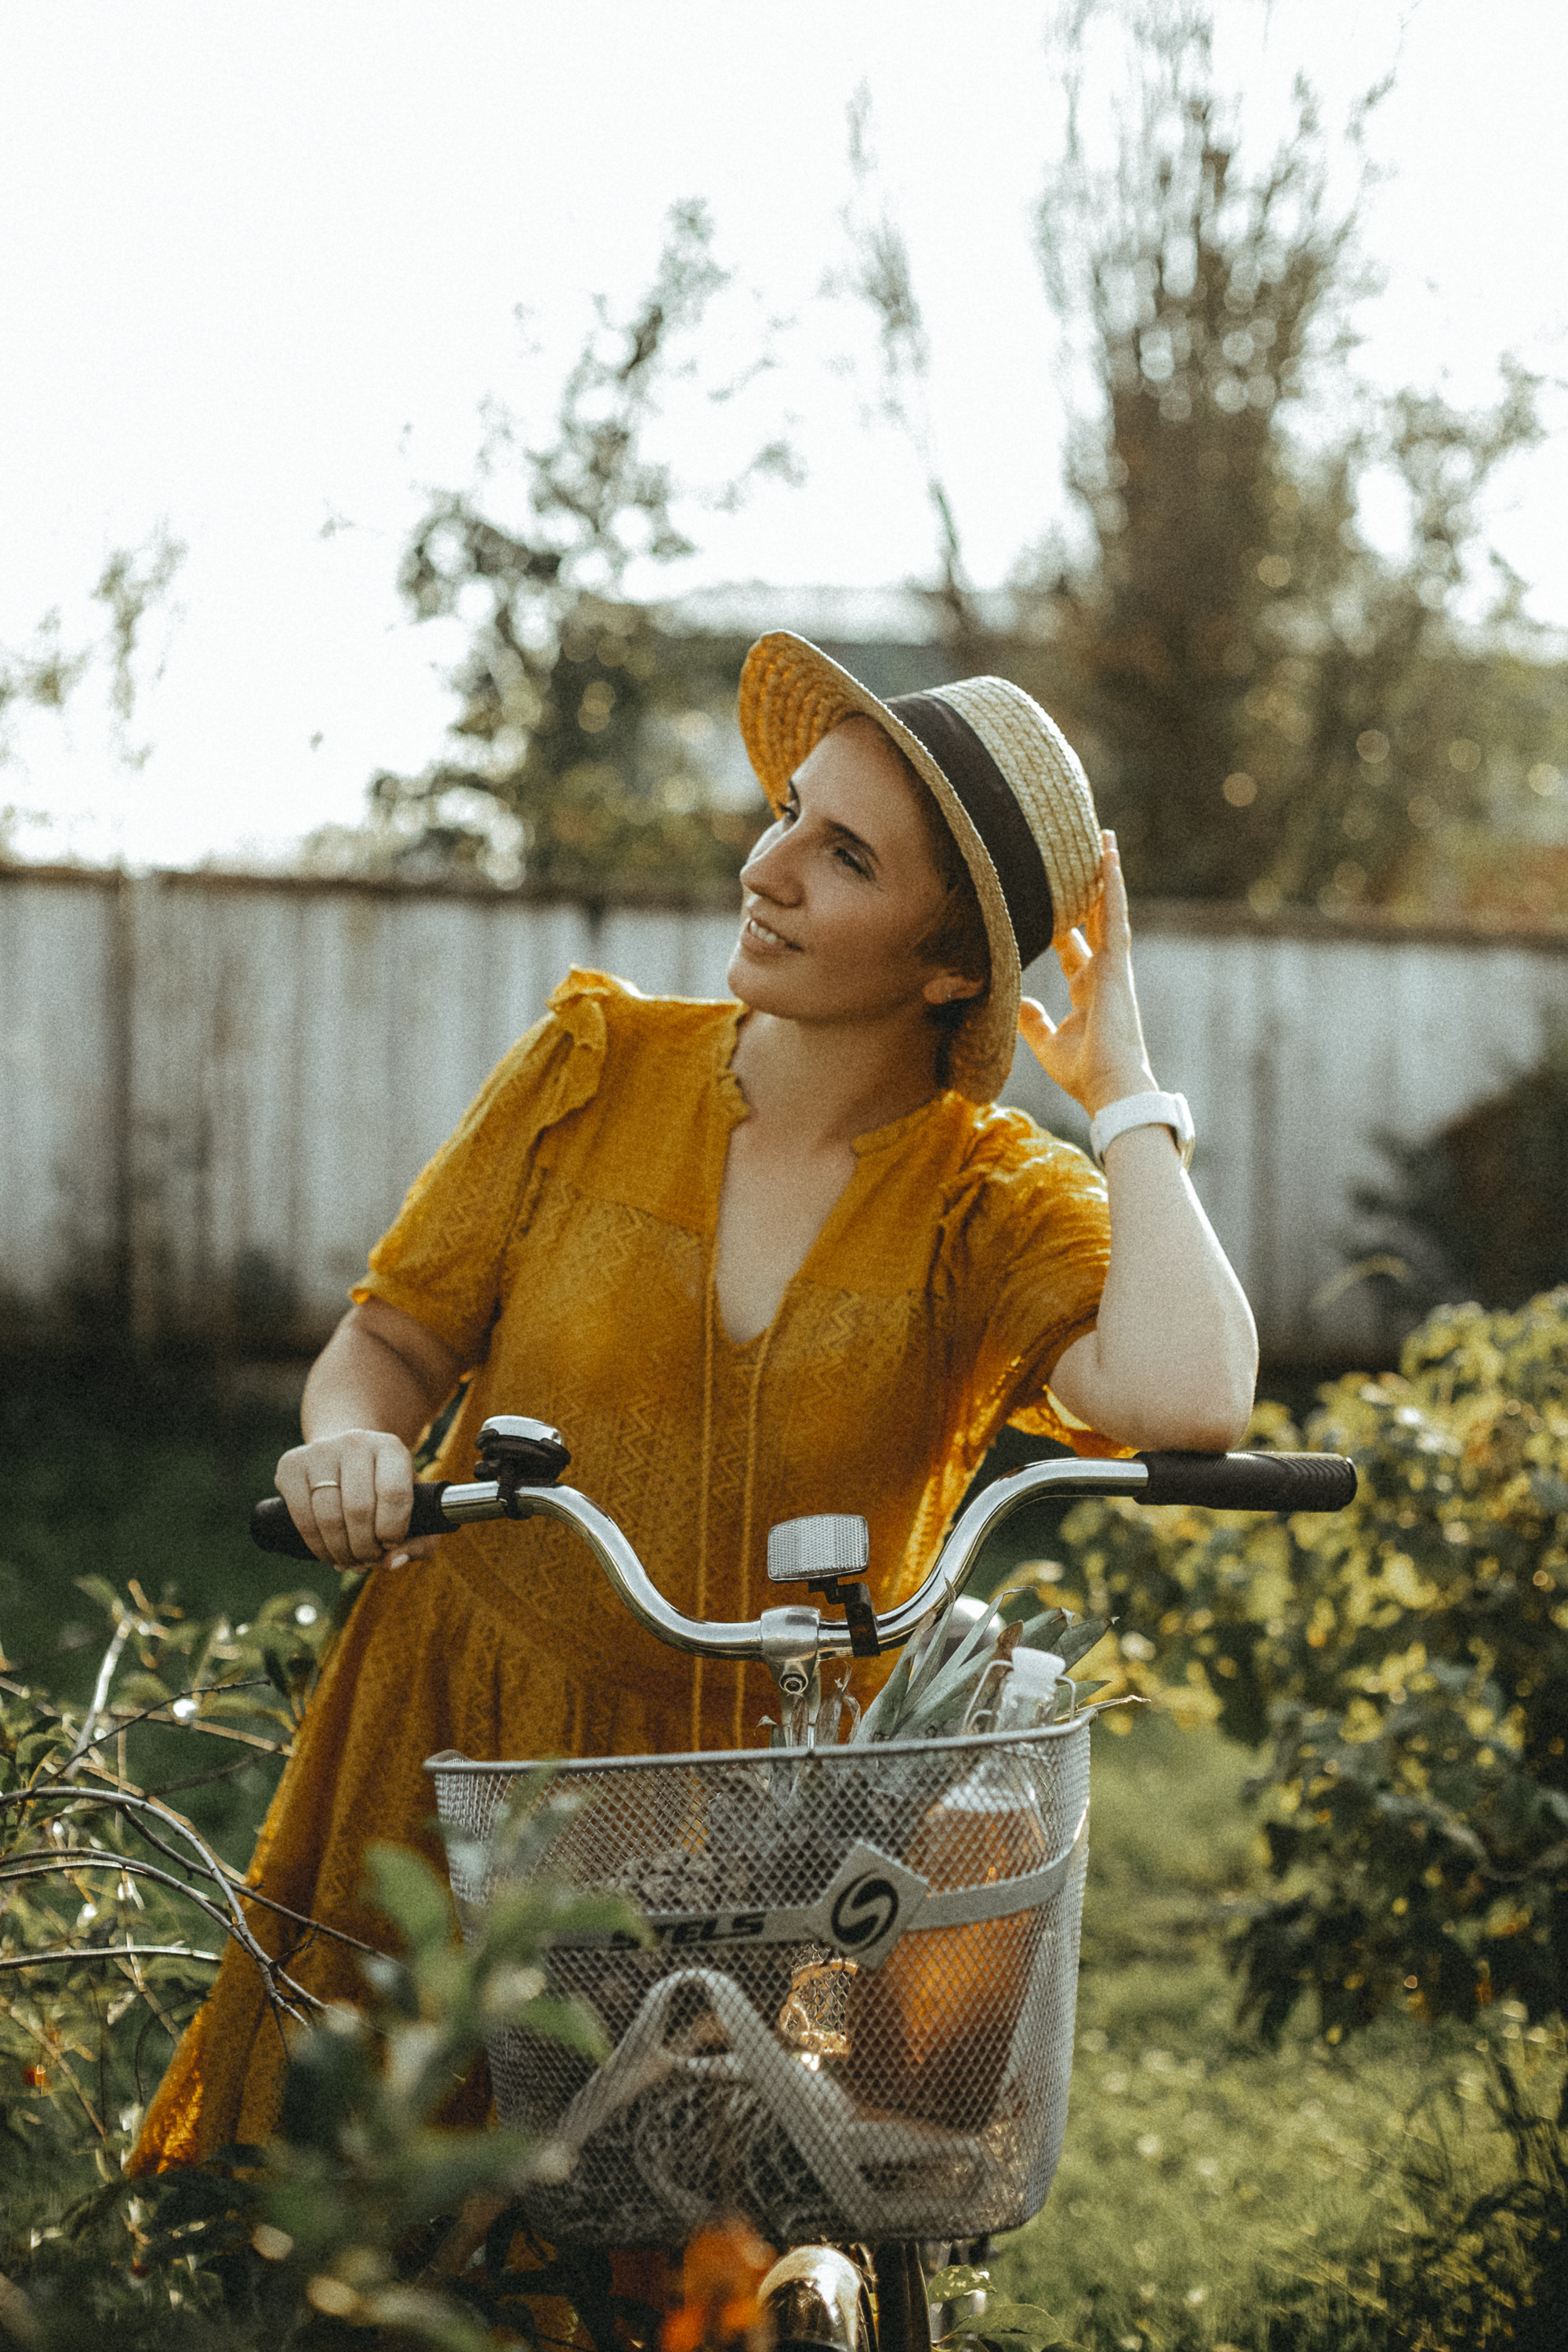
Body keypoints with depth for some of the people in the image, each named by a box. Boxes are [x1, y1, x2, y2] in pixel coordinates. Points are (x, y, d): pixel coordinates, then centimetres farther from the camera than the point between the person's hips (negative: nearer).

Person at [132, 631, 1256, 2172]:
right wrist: (349, 1445, -19)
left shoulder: (994, 1207, -7)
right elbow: (393, 1338, 5)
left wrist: (1123, 1094, -16)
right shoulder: (597, 1069, -2)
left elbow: (1183, 1400, -28)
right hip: (467, 1753, 1)